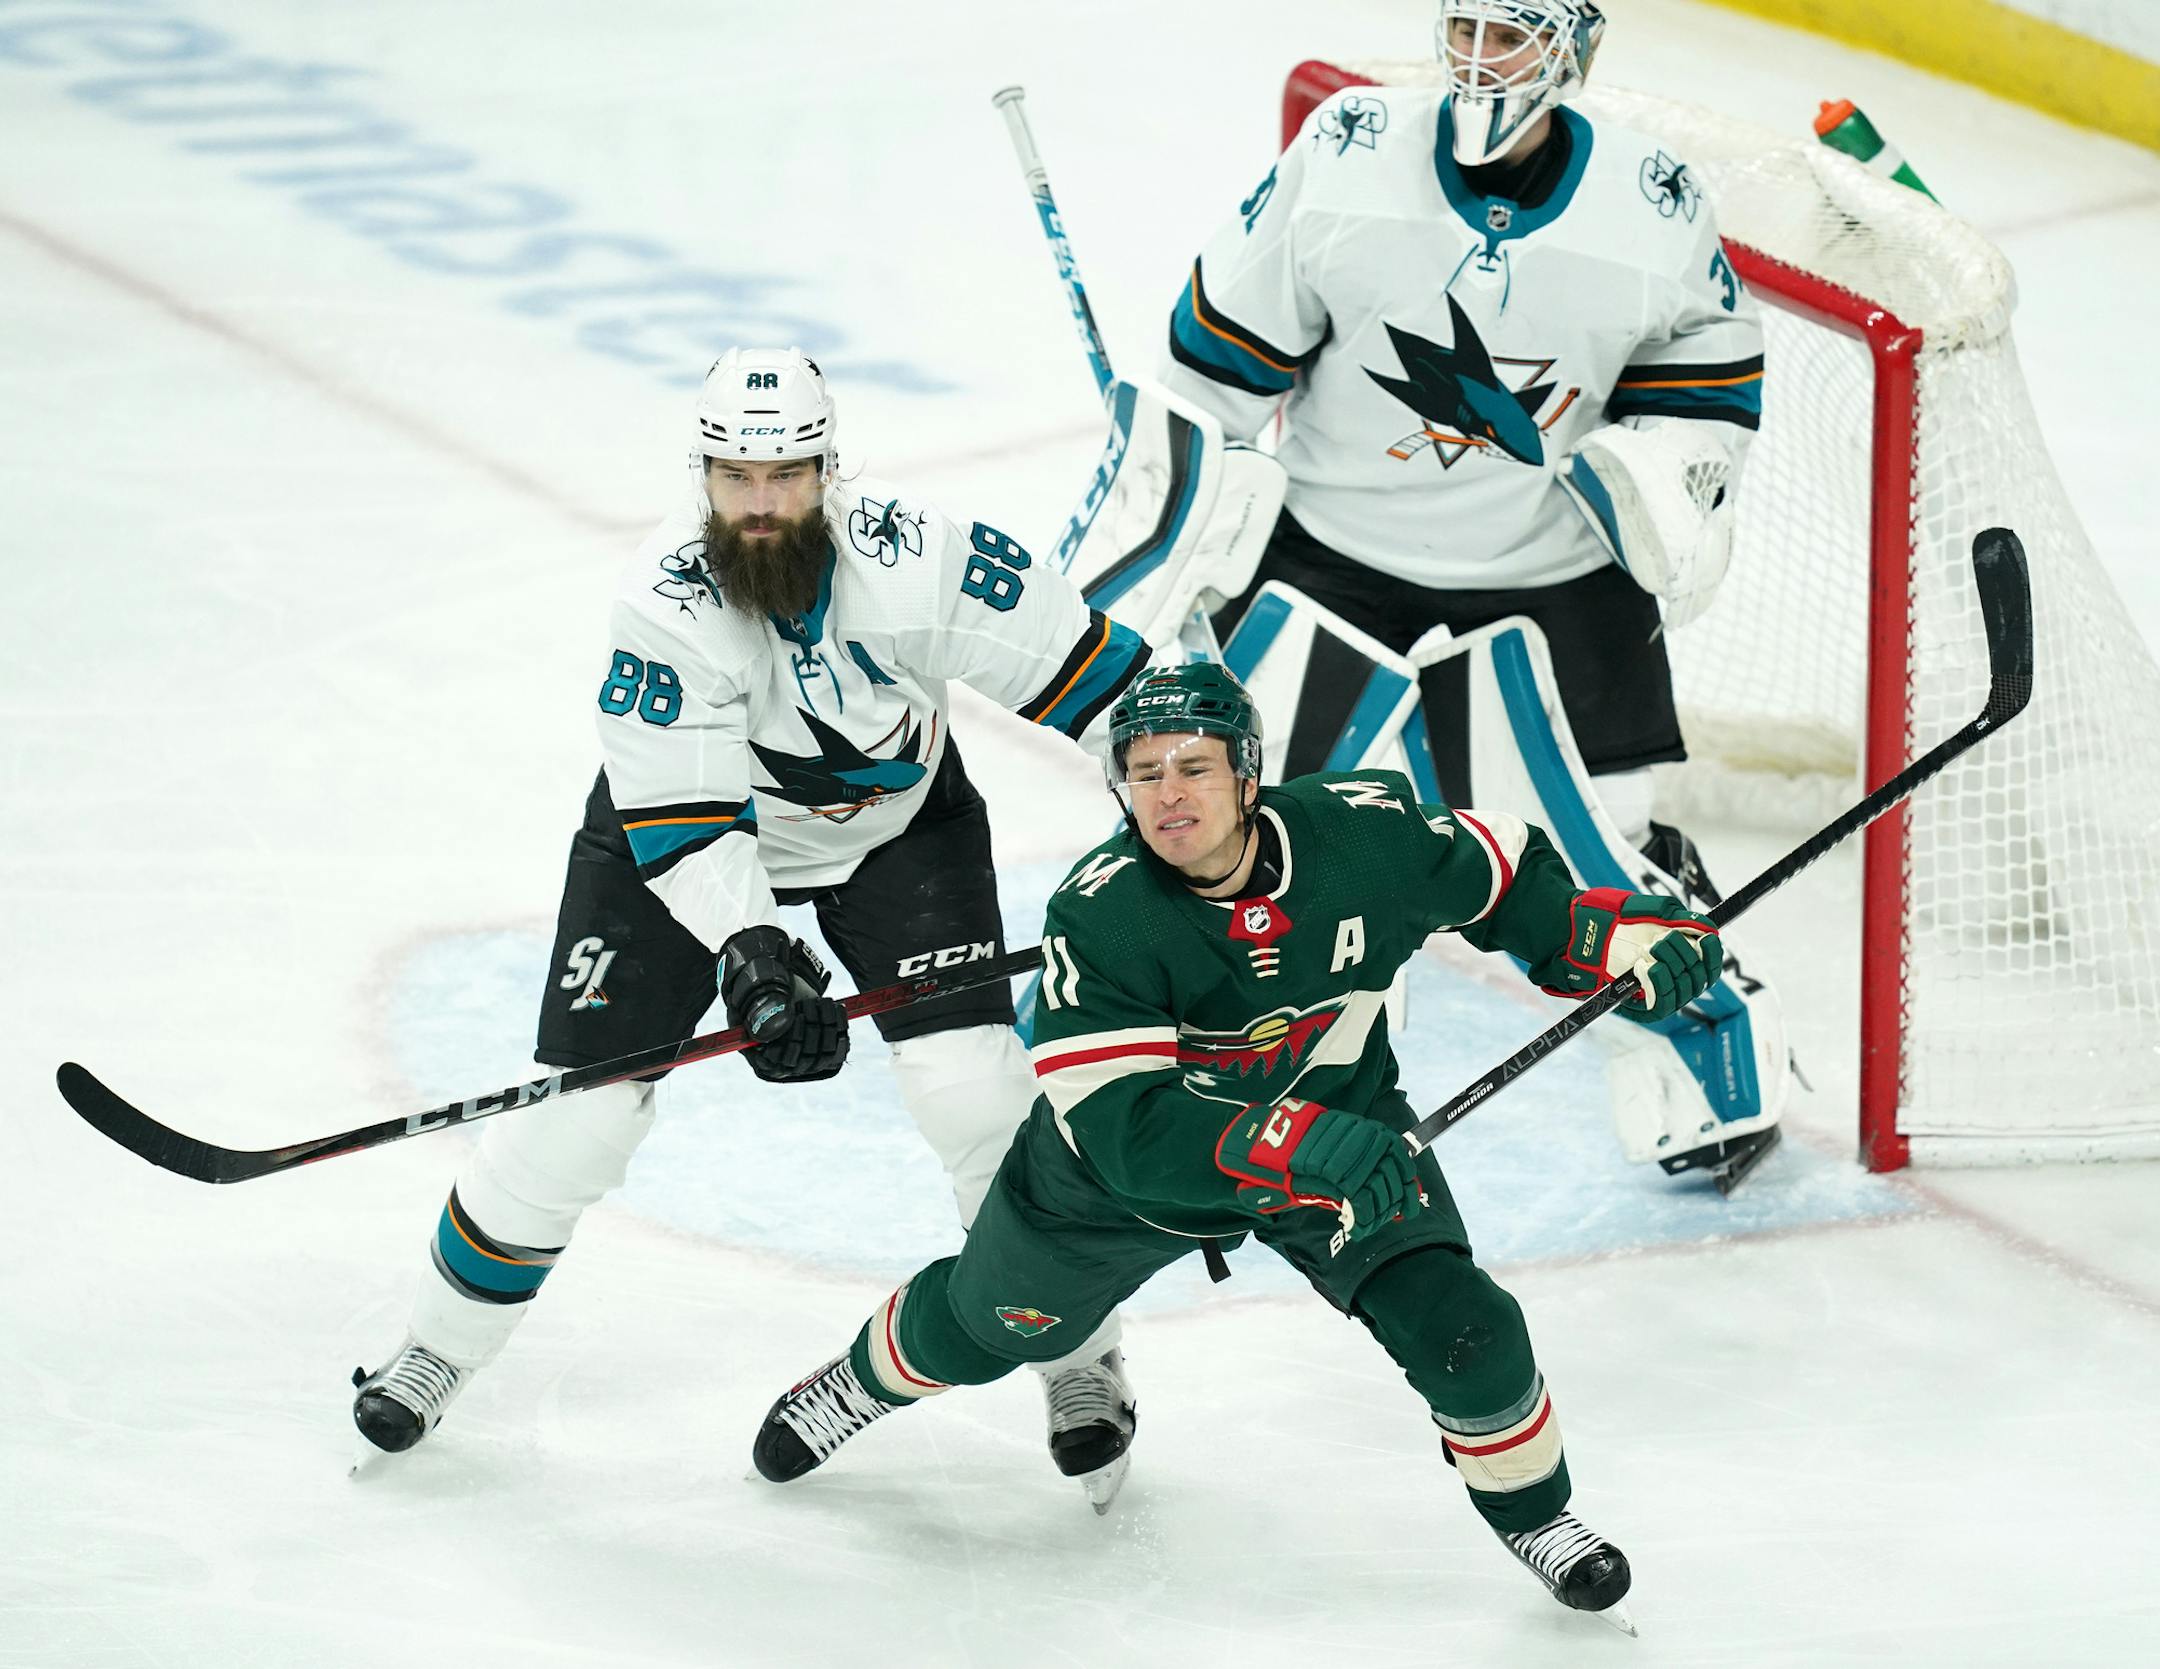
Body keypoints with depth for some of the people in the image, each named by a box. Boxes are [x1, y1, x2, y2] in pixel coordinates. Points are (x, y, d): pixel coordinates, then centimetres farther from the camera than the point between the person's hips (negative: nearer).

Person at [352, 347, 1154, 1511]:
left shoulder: (907, 554, -30)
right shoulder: (662, 607, -30)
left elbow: (1078, 663, -20)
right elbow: (684, 820, -30)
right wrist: (750, 955, -42)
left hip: (898, 818, 1)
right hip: (685, 818, -1)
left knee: (975, 1088, -14)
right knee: (581, 1113, -6)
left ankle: (1077, 1353, 7)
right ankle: (442, 1343, 16)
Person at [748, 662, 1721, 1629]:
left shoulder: (1365, 831, -26)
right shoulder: (1099, 917, -34)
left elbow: (1498, 878, -4)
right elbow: (1121, 1124, -42)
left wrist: (1616, 938, -19)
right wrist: (1293, 1150, -55)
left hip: (1344, 1128, 1)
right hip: (1130, 1156, -1)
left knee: (1458, 1325, -16)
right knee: (989, 1322, 19)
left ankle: (1532, 1509, 13)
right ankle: (866, 1377, 54)